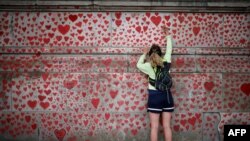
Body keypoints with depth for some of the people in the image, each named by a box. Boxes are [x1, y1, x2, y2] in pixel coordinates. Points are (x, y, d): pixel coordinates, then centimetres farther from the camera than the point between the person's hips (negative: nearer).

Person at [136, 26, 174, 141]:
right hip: (167, 96, 3)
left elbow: (139, 64, 7)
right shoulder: (166, 62, 0)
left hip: (155, 96, -3)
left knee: (154, 127, 1)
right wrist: (168, 36, 23)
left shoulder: (149, 66, -9)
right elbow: (169, 49, 14)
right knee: (167, 126, 6)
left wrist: (144, 54, 19)